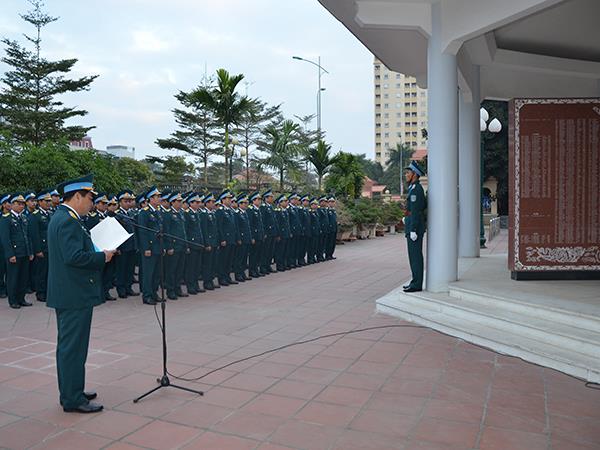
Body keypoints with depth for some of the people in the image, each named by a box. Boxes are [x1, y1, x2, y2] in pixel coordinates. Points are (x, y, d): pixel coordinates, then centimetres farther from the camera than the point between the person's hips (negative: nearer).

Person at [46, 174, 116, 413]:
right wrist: (103, 256, -15)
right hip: (75, 295, -11)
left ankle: (70, 392, 29)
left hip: (66, 294, 11)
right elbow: (74, 256, -27)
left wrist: (97, 252, 11)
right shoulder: (69, 221, -18)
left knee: (68, 346, 17)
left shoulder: (60, 217, 14)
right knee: (74, 347, -2)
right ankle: (73, 400, 7)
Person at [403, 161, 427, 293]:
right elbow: (424, 205, 26)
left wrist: (413, 230, -22)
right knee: (414, 255, 13)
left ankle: (417, 284, -1)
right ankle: (416, 281, 19)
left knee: (415, 255, -6)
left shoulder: (415, 189, -16)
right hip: (414, 226, 10)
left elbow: (415, 210, -20)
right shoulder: (416, 188, 16)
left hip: (414, 226, -10)